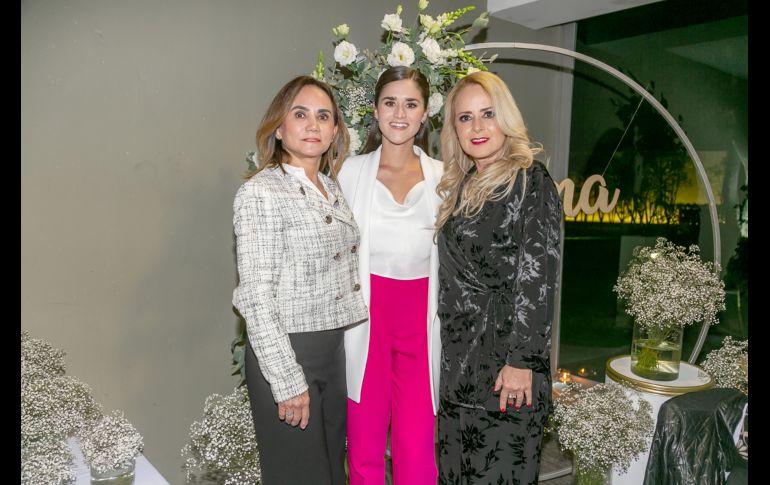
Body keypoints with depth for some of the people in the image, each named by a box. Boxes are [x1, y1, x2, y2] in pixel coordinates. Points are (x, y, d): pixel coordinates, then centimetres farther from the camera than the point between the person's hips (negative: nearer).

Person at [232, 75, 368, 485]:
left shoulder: (332, 188, 9)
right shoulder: (261, 193, -13)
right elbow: (256, 296, -16)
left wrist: (344, 345, 10)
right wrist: (287, 380, -17)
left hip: (335, 347, 7)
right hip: (286, 351, -7)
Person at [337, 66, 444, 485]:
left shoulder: (442, 177, 5)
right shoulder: (350, 171, 1)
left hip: (422, 319, 1)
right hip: (365, 316, -1)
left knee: (417, 449, 2)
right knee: (364, 447, 9)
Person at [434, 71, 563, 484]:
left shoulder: (529, 180, -9)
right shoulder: (461, 185, 13)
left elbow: (538, 276, -15)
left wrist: (522, 360, -17)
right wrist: (450, 353, 14)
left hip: (505, 358, -7)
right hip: (460, 357, 7)